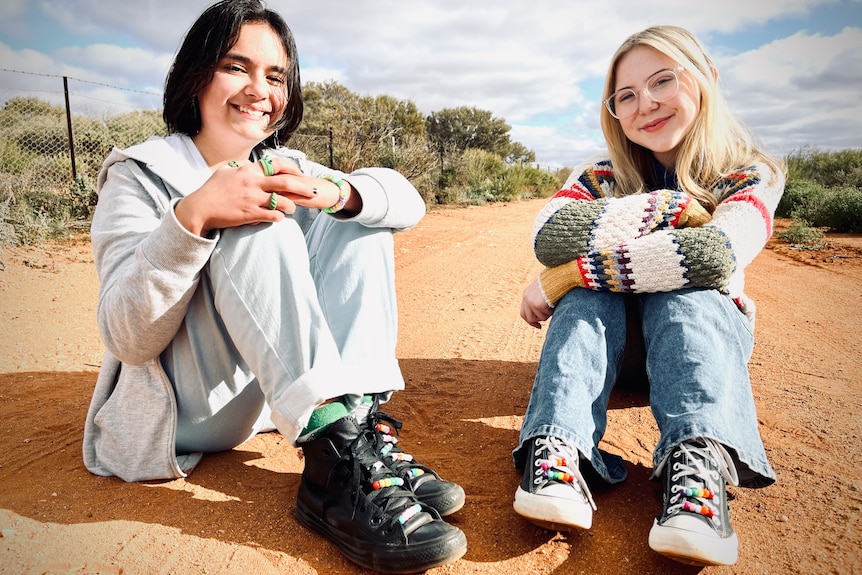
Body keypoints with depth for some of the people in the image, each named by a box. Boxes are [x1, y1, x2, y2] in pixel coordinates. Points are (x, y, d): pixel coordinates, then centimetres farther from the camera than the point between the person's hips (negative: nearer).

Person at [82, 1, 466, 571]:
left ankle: (362, 427, -23)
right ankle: (336, 460, -37)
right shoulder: (139, 175, -5)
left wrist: (339, 192, -28)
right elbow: (128, 339, -17)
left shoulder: (286, 168, 9)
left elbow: (408, 200, -5)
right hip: (187, 411, -4)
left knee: (357, 219, -9)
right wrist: (191, 216, -33)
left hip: (285, 391, 5)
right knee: (260, 225, -26)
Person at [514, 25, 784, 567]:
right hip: (611, 333, 1)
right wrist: (672, 207, -31)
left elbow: (716, 253, -35)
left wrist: (567, 274, -35)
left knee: (684, 291, -33)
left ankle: (698, 469, -51)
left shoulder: (751, 175, -12)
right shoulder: (604, 175, -7)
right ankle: (558, 453, -46)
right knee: (588, 290, -30)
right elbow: (548, 234, -29)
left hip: (704, 327, -1)